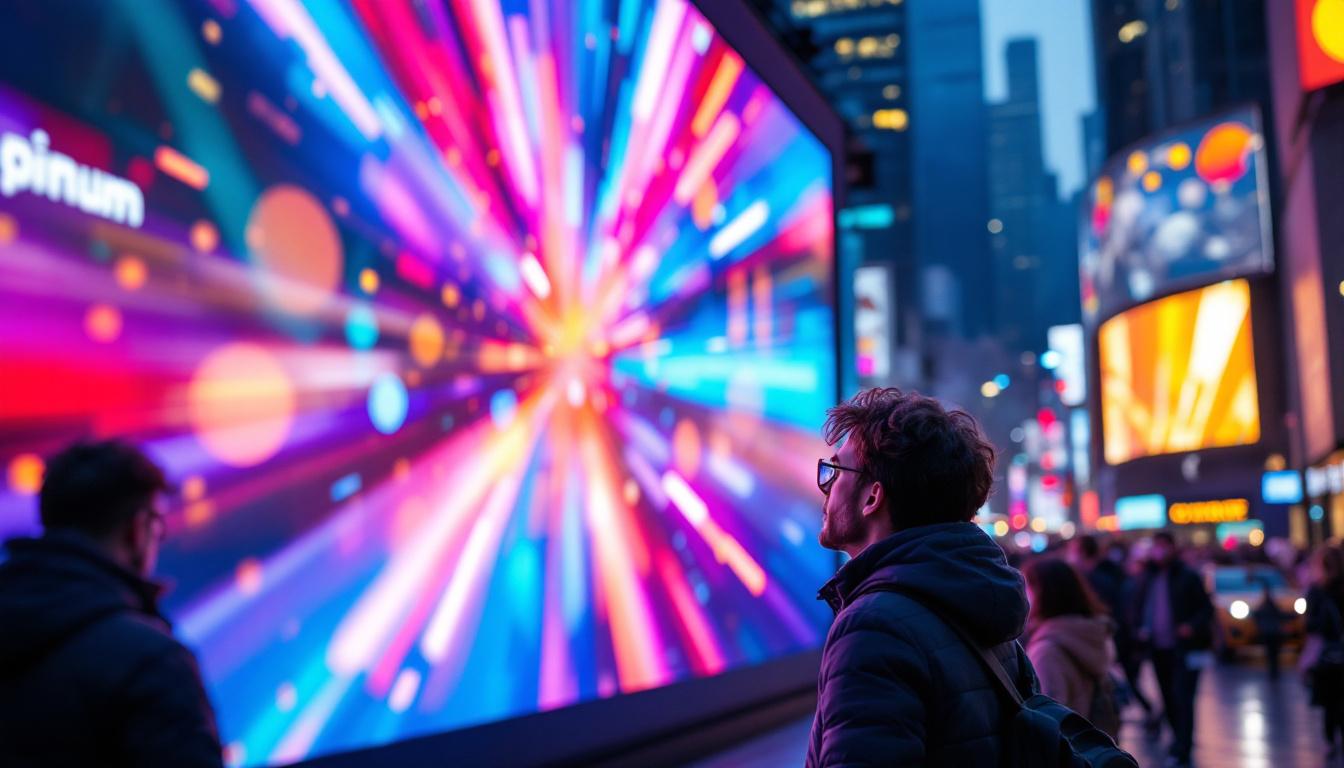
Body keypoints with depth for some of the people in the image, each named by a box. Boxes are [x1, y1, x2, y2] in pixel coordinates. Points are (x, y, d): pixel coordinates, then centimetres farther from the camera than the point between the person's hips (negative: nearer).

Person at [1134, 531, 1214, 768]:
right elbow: (1142, 607, 19)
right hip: (1158, 648, 6)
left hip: (1183, 648, -6)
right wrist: (1142, 628, 2)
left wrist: (1192, 626, -20)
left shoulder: (1188, 577, -7)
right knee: (1168, 697, 14)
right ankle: (1181, 738, 31)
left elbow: (1206, 608, -4)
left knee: (1182, 697, -10)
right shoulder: (1148, 577, 8)